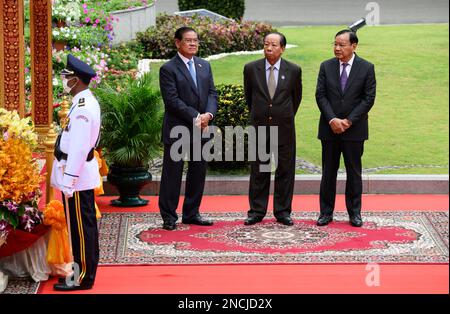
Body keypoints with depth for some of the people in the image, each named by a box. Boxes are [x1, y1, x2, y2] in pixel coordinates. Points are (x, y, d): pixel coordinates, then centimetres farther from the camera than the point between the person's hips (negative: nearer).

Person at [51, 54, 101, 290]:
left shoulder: (83, 108, -21)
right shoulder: (85, 102, 11)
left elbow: (78, 149, -25)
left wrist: (68, 182, -23)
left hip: (76, 177, -10)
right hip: (82, 176, 10)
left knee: (80, 227, -2)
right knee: (84, 225, 16)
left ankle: (82, 278, 5)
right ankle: (84, 270, 26)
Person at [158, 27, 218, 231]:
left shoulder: (204, 66, 13)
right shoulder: (168, 69, -7)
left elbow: (212, 93, 9)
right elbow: (172, 100, -14)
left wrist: (208, 114, -10)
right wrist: (195, 116, -17)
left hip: (201, 129, 6)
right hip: (177, 129, -6)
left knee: (198, 172, 10)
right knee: (172, 173, -1)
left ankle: (191, 214, 20)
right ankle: (169, 216, 7)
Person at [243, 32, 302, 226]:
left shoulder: (293, 70, -1)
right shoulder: (251, 69, 0)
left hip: (284, 128, 0)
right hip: (259, 126, 0)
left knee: (285, 170, 4)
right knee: (258, 171, 5)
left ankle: (283, 211, 12)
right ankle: (257, 211, 13)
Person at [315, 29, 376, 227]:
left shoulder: (366, 68, -2)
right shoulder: (326, 67, 4)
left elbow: (369, 98, -5)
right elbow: (320, 95, 0)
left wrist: (349, 121, -12)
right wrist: (332, 119, -13)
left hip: (354, 129, -1)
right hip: (330, 128, 2)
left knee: (354, 172, 6)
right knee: (328, 172, 6)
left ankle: (354, 213, 14)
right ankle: (326, 212, 12)